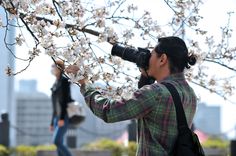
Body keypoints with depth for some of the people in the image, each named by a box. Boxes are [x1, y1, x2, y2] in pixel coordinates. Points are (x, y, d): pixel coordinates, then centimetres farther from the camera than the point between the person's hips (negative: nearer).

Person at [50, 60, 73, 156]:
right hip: (57, 117, 9)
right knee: (59, 144, 1)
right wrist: (52, 122, 19)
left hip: (65, 117, -9)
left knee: (56, 141, -19)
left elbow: (65, 99, -15)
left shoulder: (64, 80, -5)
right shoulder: (56, 84, 21)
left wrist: (62, 118, -23)